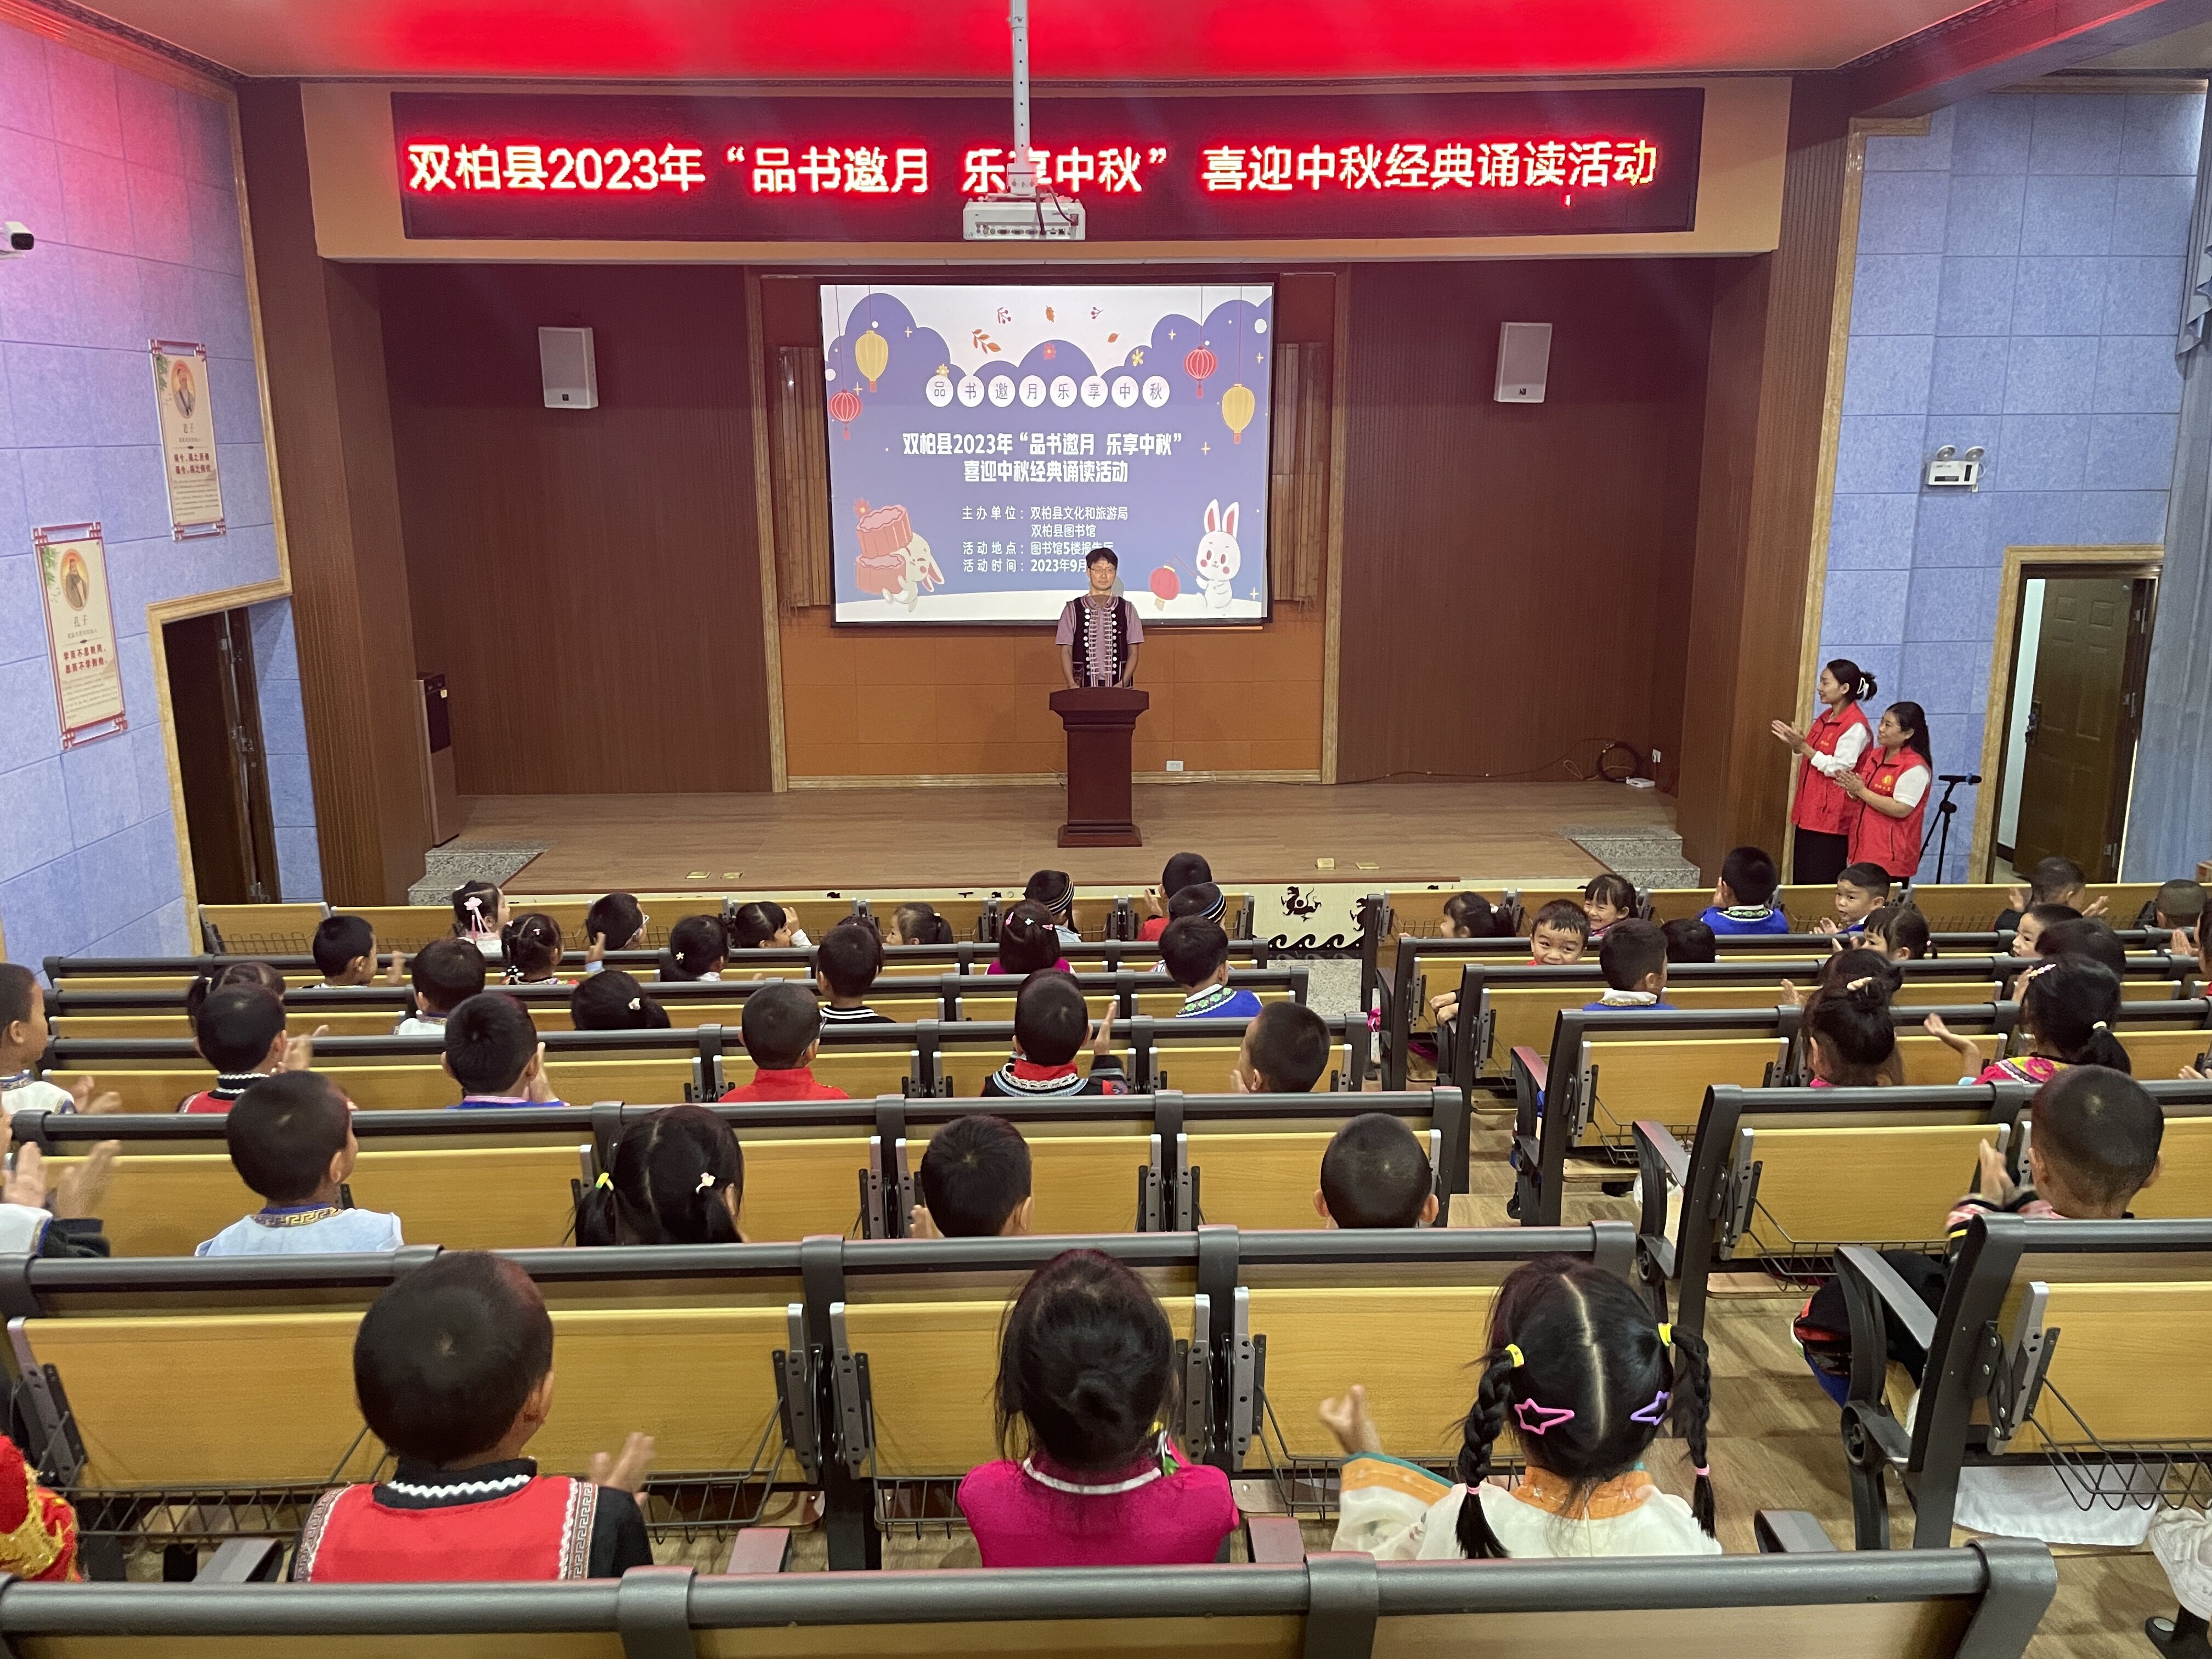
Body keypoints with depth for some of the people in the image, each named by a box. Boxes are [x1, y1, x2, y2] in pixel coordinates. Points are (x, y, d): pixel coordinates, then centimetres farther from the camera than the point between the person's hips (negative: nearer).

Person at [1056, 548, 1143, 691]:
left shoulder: (1127, 609, 10)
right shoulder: (1073, 609, 8)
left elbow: (1133, 652, 8)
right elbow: (1066, 651, 6)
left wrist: (1124, 683, -8)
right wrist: (1072, 684, -10)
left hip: (1118, 686, 1)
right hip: (1083, 685, 0)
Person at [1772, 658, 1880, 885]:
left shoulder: (1855, 725, -14)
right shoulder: (1825, 718, 13)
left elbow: (1838, 768, -19)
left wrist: (1803, 747, -18)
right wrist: (1795, 744, 5)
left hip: (1832, 817, -9)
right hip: (1810, 812, 9)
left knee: (1821, 884, -6)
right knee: (1802, 880, 10)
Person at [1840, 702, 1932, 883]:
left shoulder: (1915, 767, -14)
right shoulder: (1875, 755, 10)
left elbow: (1901, 810, -20)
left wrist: (1861, 791, -18)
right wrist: (1853, 789, -3)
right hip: (1863, 848, 8)